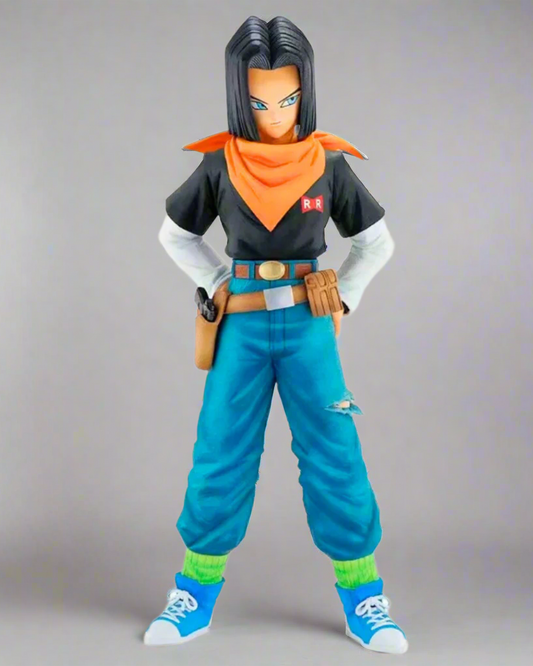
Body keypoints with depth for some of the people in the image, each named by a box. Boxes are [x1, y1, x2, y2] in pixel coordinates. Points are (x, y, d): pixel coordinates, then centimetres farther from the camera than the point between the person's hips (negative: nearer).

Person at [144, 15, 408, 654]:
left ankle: (363, 601, 13)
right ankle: (195, 596, 19)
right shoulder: (219, 163, -2)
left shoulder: (328, 163, -2)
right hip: (242, 327, 0)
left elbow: (376, 241, 10)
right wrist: (220, 286, 5)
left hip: (308, 326, 0)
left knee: (334, 457, 0)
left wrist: (343, 299, 3)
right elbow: (175, 233, 12)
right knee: (220, 458, 3)